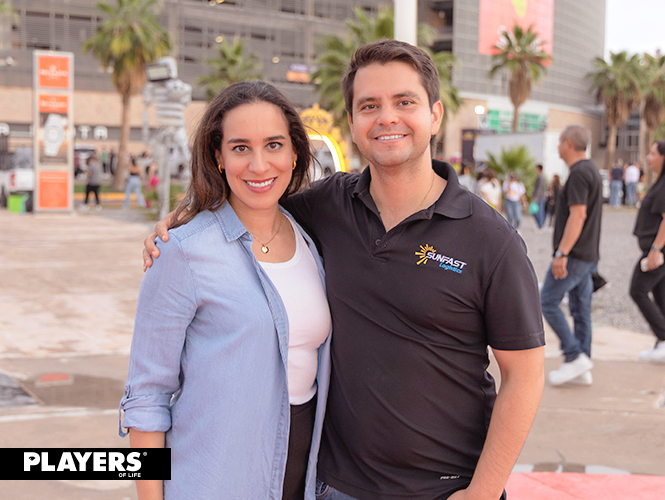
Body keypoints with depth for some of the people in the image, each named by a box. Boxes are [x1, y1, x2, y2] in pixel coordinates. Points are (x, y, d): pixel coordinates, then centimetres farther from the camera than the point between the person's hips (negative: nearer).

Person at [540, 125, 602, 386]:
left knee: (548, 303, -4)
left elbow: (578, 215, -23)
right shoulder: (591, 170, 17)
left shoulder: (579, 173, -16)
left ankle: (575, 357, -4)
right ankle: (583, 369, 12)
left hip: (573, 255, -10)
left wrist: (561, 253, -25)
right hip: (588, 255, 10)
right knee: (581, 309, 9)